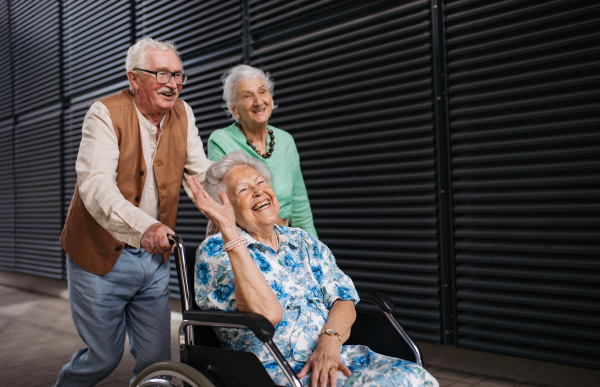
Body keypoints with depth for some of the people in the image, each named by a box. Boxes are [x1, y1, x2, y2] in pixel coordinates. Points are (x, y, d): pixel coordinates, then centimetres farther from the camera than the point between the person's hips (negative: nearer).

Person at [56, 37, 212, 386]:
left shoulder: (183, 114, 1)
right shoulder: (106, 114, -15)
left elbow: (202, 176, 2)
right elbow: (96, 185, -29)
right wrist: (144, 227, -46)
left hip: (154, 257, 5)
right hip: (101, 256, -4)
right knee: (104, 358, 8)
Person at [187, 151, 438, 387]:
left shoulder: (304, 243, 18)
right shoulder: (214, 251, 1)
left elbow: (343, 300, 7)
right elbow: (267, 313, -16)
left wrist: (330, 341, -15)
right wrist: (228, 230, -20)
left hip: (333, 355, 6)